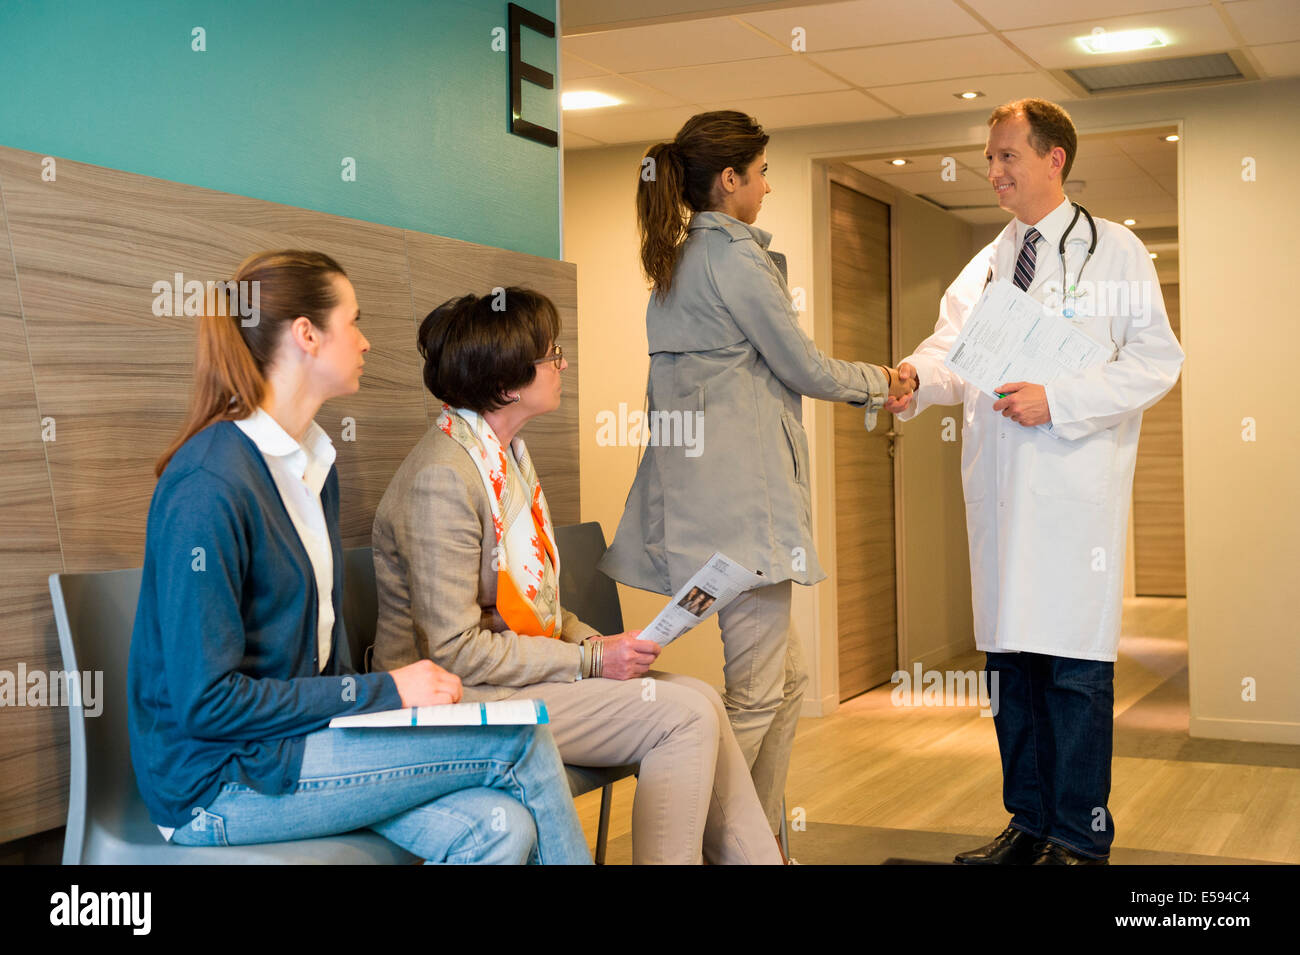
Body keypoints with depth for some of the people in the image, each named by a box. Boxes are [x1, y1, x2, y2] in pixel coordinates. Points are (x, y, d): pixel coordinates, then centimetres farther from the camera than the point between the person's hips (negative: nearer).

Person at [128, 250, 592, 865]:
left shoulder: (314, 463, 12)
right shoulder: (208, 486, -19)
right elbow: (206, 700, -21)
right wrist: (383, 692, -16)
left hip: (295, 728, 8)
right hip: (216, 784, -8)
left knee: (498, 827, -18)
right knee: (520, 740, -14)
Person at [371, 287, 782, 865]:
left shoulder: (508, 457, 12)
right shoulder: (443, 477, -20)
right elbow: (456, 651, -22)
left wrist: (593, 642, 1)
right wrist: (590, 660, -18)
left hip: (518, 669, 9)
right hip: (465, 699, -9)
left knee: (699, 700, -6)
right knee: (687, 715, -17)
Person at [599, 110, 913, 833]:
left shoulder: (678, 256, 20)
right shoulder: (732, 252, -9)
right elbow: (802, 366, -6)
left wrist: (867, 388, 24)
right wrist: (876, 381, 12)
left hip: (704, 474, 10)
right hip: (740, 488, -10)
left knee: (786, 679, 14)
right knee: (757, 692, -5)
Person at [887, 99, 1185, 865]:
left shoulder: (1113, 252, 2)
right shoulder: (985, 267, 18)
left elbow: (1156, 360, -5)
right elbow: (954, 350, 8)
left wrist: (1057, 400, -15)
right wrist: (916, 377, -15)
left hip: (1075, 489, -5)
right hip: (1001, 486, 6)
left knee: (1075, 664, -4)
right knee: (1011, 658, 9)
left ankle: (1082, 836, 6)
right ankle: (1031, 820, 21)